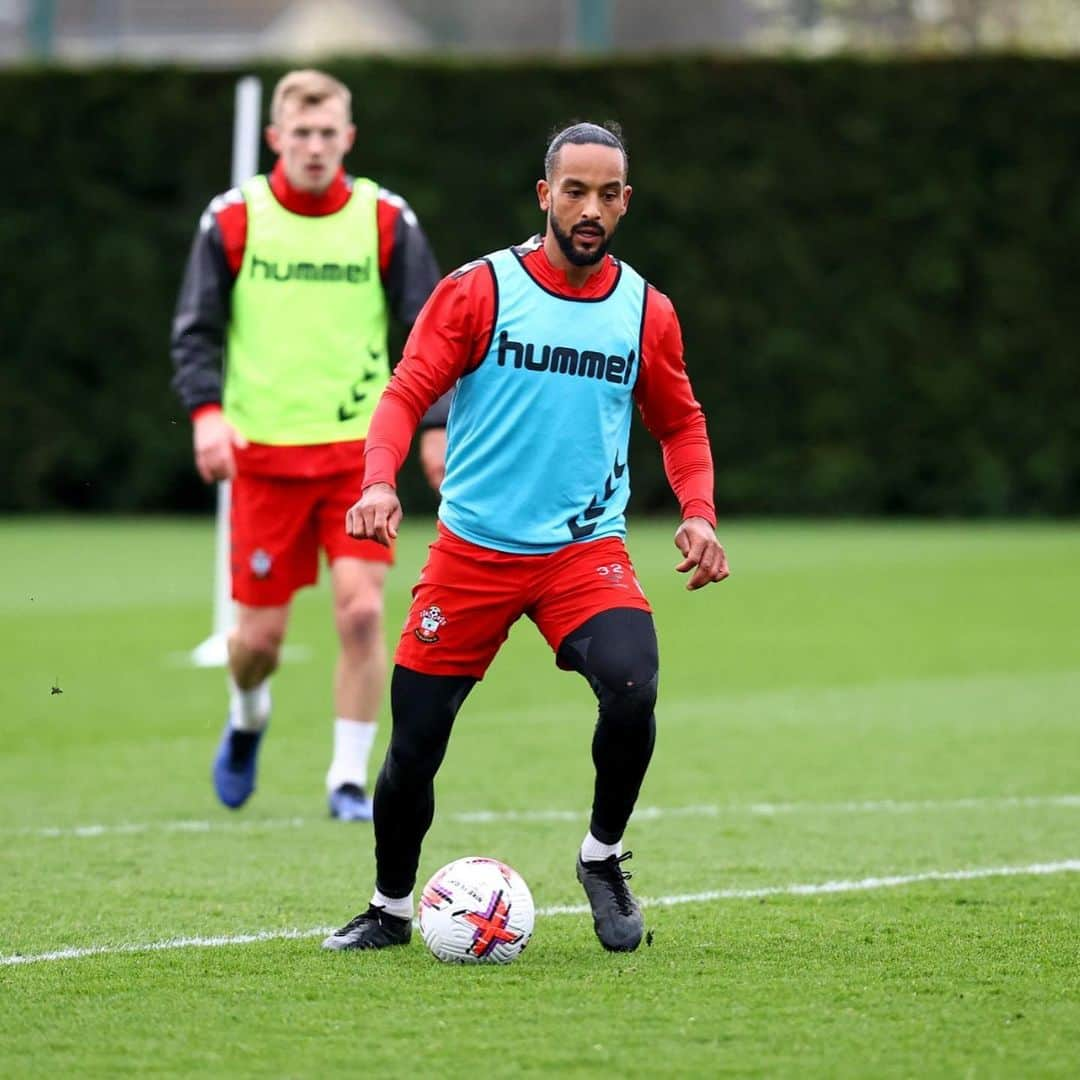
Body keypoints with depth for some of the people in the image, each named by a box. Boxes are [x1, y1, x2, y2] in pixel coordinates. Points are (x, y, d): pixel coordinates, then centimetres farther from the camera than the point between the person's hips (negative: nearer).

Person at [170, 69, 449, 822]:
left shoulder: (386, 221, 1)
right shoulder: (233, 220, -2)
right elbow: (196, 330, 1)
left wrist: (435, 425, -5)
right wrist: (207, 411, -15)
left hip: (359, 446, 0)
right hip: (263, 450, 0)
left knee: (362, 611, -14)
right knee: (260, 634, 2)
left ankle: (350, 779, 0)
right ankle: (247, 720, 37)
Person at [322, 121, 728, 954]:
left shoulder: (646, 312, 5)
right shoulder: (478, 291, -4)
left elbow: (679, 423, 18)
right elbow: (407, 394, -7)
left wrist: (698, 513, 1)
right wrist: (380, 480, -25)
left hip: (587, 549, 1)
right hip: (473, 551, -1)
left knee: (633, 692, -26)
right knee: (415, 744, 2)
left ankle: (602, 860, 0)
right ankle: (391, 908, 27)